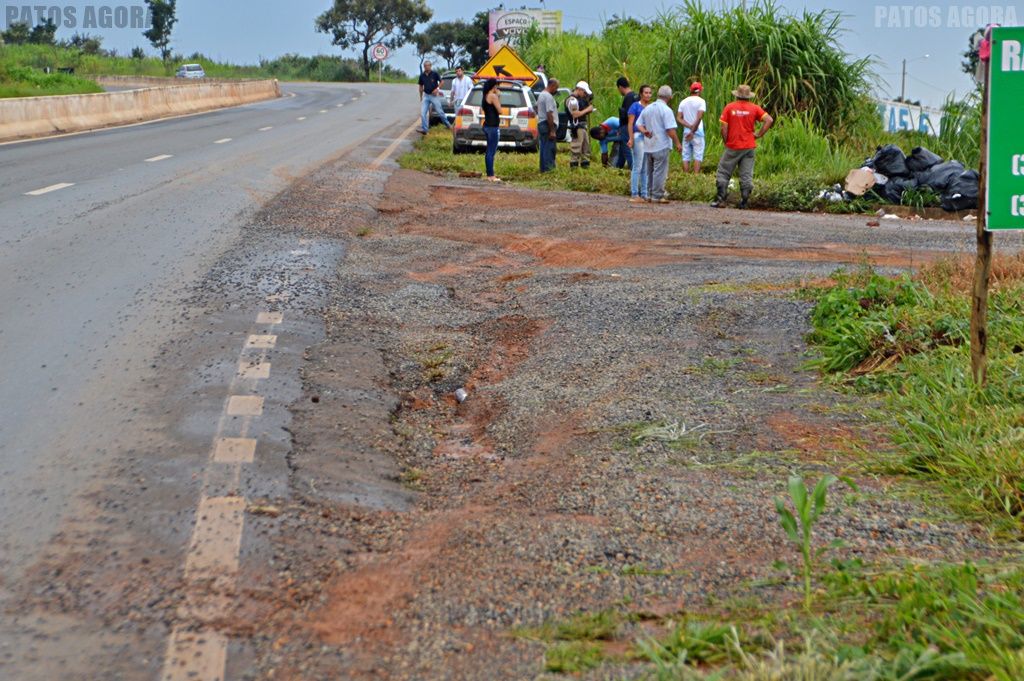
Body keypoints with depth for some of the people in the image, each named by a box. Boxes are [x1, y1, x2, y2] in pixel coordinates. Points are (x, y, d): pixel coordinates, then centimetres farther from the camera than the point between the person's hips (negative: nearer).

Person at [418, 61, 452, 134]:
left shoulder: (435, 74, -8)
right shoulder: (422, 76, 3)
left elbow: (441, 82, 2)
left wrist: (437, 89, -14)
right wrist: (421, 97, 15)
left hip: (434, 95, -4)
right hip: (426, 96, 4)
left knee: (440, 111, 4)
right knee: (423, 112, -7)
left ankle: (447, 124, 23)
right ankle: (424, 129, -6)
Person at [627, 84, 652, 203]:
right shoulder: (635, 106, -2)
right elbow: (630, 123, -7)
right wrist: (631, 138, -15)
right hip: (638, 136, -6)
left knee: (647, 168, 7)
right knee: (637, 167, -7)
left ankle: (644, 194, 12)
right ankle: (634, 194, -4)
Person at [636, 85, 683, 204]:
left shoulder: (647, 108, 11)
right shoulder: (666, 110, -12)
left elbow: (638, 124, 11)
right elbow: (670, 130, -17)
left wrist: (644, 131, -6)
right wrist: (677, 143, -10)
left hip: (648, 147, 7)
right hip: (661, 146, -7)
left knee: (650, 171, 15)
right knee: (660, 172, -3)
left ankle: (650, 194, 20)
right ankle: (657, 196, -2)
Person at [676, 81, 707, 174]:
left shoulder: (683, 102, 10)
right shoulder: (701, 101, -6)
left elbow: (679, 118, 1)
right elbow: (699, 118, -16)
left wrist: (689, 126, -7)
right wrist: (693, 131, -12)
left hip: (686, 132, 4)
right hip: (698, 132, -4)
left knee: (686, 157, 6)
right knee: (698, 156, -4)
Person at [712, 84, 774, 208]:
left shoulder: (729, 107, -4)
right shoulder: (754, 108, 0)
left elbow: (724, 128, -7)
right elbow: (769, 120, -7)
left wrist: (726, 142, 6)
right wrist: (759, 134, -1)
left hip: (732, 147, -2)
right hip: (749, 147, 2)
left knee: (723, 172, 9)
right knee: (746, 175, 6)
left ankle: (721, 199, 4)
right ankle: (744, 201, 5)